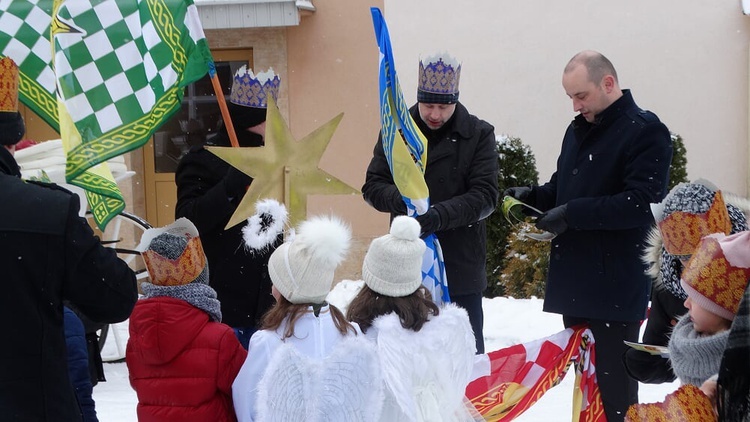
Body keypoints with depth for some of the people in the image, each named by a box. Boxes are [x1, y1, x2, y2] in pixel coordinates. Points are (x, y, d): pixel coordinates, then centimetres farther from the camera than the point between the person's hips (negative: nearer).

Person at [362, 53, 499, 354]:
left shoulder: (479, 135, -3)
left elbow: (485, 196, -10)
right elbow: (373, 185, 3)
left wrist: (440, 214, -27)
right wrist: (400, 199, -20)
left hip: (462, 265, -2)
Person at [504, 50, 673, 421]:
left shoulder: (646, 131, -11)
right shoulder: (579, 129, 15)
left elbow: (642, 203, -21)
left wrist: (572, 213, -21)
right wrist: (534, 196, 4)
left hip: (616, 285, -8)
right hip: (574, 278, 8)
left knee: (613, 380, -5)